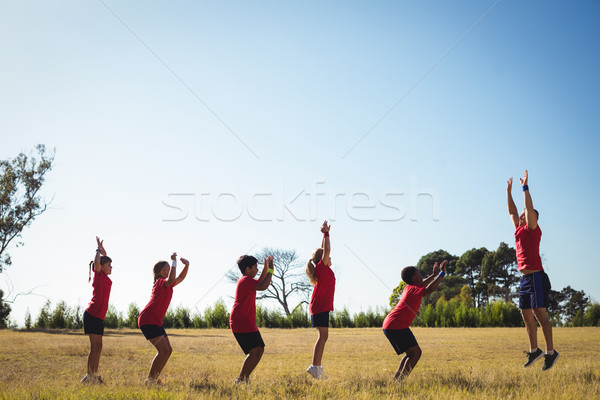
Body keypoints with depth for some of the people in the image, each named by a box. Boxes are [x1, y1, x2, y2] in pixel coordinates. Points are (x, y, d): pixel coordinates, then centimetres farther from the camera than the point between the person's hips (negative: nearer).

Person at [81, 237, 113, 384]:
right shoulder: (99, 275, -5)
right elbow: (97, 262, -27)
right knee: (95, 346, -9)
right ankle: (89, 376, -7)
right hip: (92, 314, -9)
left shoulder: (105, 278, 18)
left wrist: (103, 250, 25)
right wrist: (98, 250, -11)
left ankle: (94, 375, 16)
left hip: (99, 316, 9)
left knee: (98, 347, 10)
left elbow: (105, 261, 37)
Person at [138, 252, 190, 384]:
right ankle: (150, 379, -5)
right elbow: (171, 280, -34)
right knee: (163, 350, -14)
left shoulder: (165, 283, 16)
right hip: (148, 320, -10)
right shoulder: (161, 282, -12)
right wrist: (174, 261, -24)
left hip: (156, 322, 10)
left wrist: (186, 265, 9)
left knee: (168, 350, 7)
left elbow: (180, 278, 27)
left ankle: (154, 378, 13)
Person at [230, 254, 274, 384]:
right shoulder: (246, 280, -14)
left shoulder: (245, 280, 18)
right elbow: (263, 286, -30)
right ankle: (241, 379, -14)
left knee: (260, 349, 11)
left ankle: (244, 378, 14)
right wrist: (270, 270, -17)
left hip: (247, 323, 11)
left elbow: (259, 283, 36)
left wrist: (265, 269, 22)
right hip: (242, 323, -11)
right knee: (255, 351, -17)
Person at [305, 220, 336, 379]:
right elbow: (326, 250, -18)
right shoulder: (321, 267, -8)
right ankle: (315, 366, -15)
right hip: (320, 306, -10)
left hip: (321, 306, 10)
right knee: (323, 336, -12)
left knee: (323, 336, 9)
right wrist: (326, 234, -9)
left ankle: (317, 367, 10)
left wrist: (325, 234, 24)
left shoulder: (322, 269, 16)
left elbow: (323, 250, 27)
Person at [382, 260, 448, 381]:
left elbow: (421, 285, 42)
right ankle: (400, 380, -16)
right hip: (397, 326, -10)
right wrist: (442, 273, -17)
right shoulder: (413, 289, -8)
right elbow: (429, 289, -24)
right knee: (416, 352, -9)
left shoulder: (409, 288, 20)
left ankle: (396, 378, 6)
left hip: (389, 326, 10)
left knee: (411, 354, 16)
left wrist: (434, 275, 42)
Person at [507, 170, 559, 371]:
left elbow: (530, 208, -14)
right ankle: (534, 350, 17)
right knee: (526, 314, 9)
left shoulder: (533, 229, -4)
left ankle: (551, 352, -3)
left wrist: (525, 187, -11)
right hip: (525, 278, 8)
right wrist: (509, 191, 25)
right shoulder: (519, 230, 16)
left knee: (539, 313, -8)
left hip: (536, 277, -8)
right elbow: (512, 211, 25)